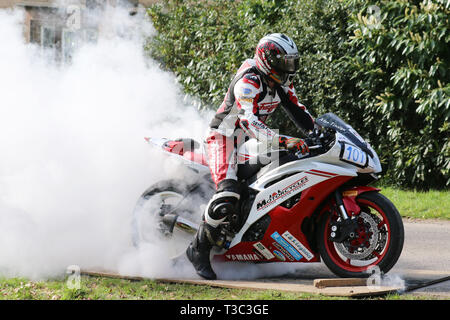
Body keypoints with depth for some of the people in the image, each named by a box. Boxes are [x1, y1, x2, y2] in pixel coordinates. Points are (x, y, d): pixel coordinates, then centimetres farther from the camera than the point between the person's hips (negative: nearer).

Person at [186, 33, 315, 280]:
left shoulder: (281, 83, 5)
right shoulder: (249, 82, -24)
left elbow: (297, 111, 15)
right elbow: (249, 122, -36)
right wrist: (283, 141, -47)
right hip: (225, 137, -10)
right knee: (228, 195, -29)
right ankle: (199, 249, -18)